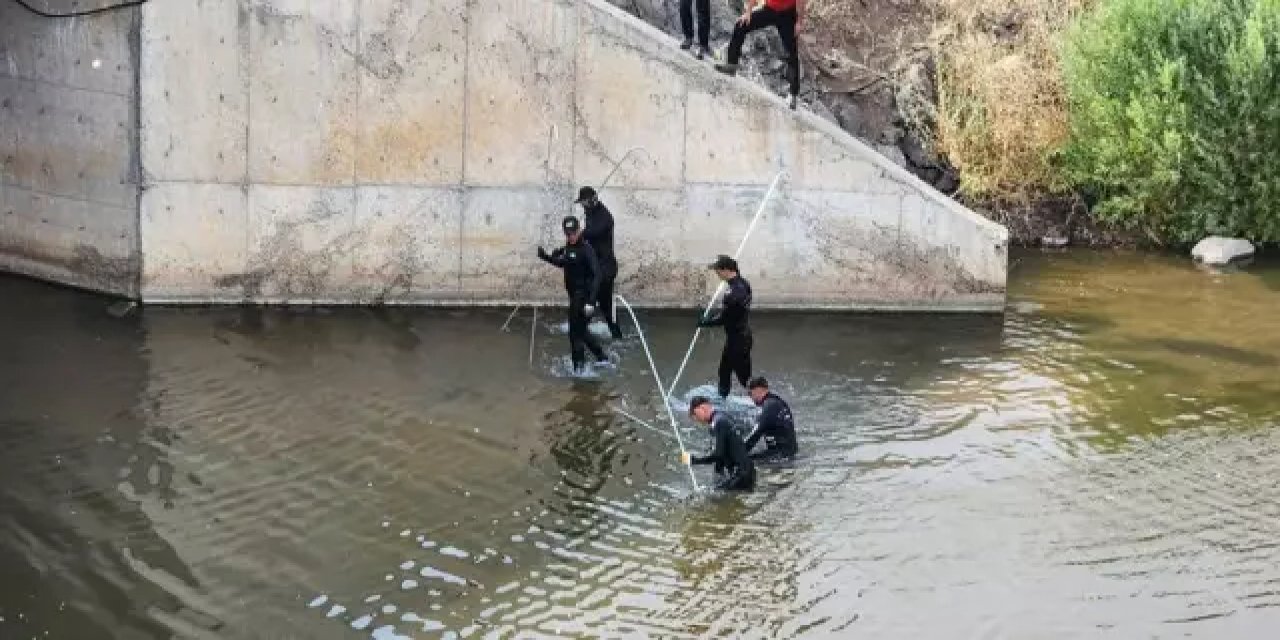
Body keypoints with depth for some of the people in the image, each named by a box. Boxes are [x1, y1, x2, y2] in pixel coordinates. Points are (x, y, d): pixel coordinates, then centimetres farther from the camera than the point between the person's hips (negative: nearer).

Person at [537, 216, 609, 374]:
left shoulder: (586, 249, -20)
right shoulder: (567, 248, 7)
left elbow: (596, 275, -25)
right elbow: (561, 263, 27)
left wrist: (591, 301, -32)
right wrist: (545, 256, 8)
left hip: (583, 297, -9)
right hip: (575, 296, 9)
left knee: (576, 333, -2)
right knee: (580, 330, 20)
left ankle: (578, 368, 9)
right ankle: (602, 358, 33)